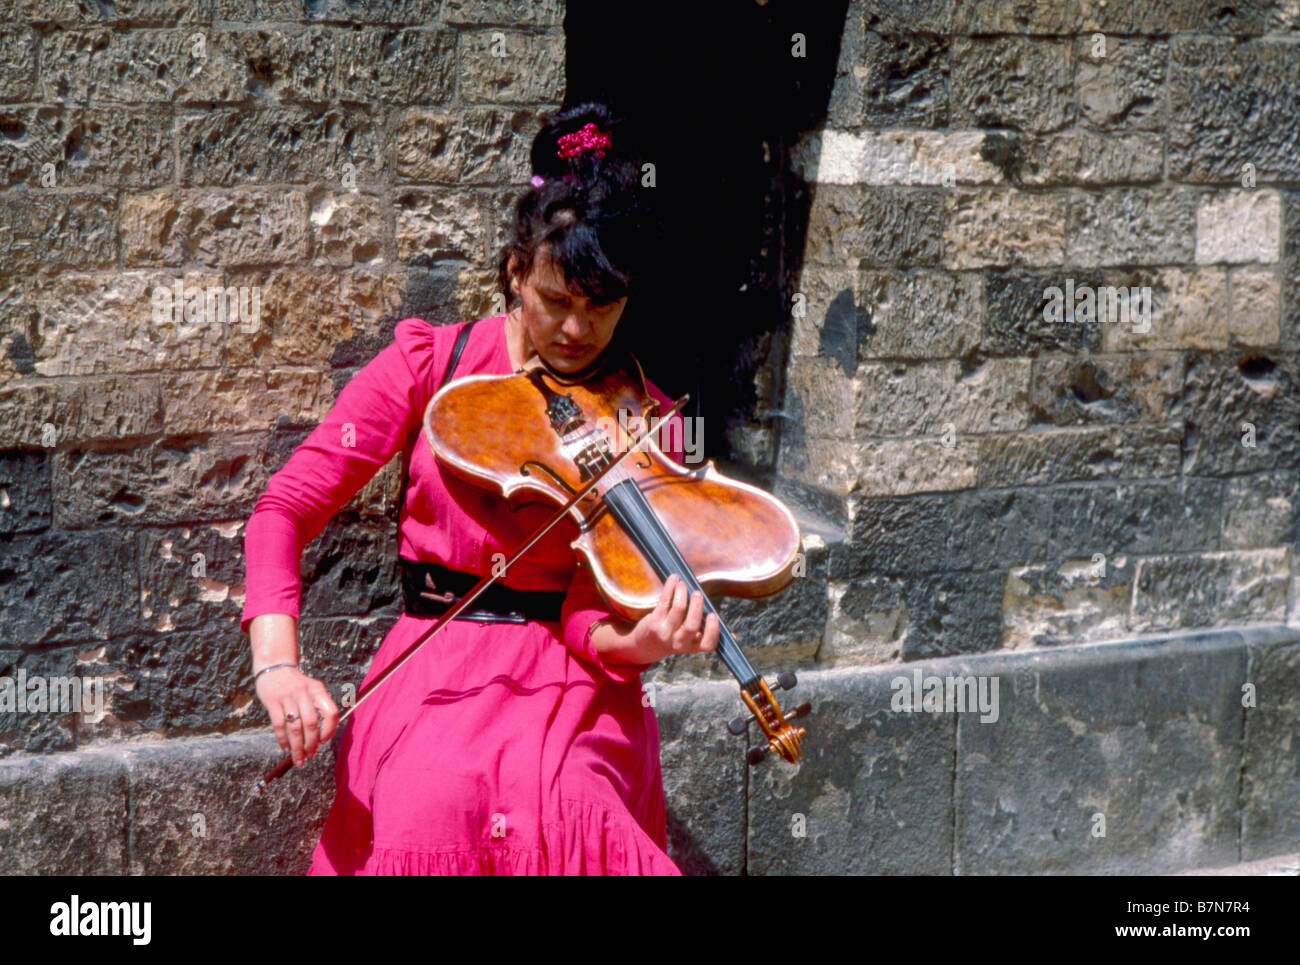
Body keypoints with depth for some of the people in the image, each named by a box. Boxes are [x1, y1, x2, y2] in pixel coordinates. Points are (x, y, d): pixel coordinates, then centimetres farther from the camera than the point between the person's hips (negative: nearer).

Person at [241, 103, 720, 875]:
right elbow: (286, 509, -2)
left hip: (571, 689, 0)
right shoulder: (429, 365, 2)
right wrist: (278, 661, -19)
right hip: (435, 677, 0)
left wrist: (641, 642, -30)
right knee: (432, 811, -33)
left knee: (562, 811, -33)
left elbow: (588, 618, -5)